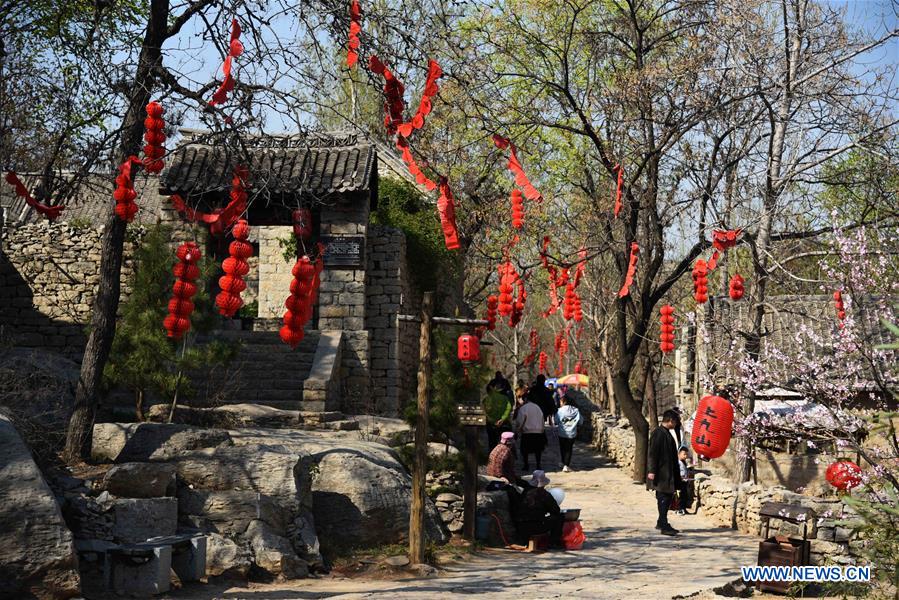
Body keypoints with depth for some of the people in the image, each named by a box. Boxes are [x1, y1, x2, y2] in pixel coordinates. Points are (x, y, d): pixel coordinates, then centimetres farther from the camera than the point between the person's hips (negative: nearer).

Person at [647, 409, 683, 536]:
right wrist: (652, 471, -22)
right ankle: (664, 526, -6)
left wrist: (676, 474, 24)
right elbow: (653, 453, -18)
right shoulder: (658, 433, -14)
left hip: (668, 472, 10)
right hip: (661, 473, -10)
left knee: (668, 497, 14)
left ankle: (661, 523, 24)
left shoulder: (667, 433, 15)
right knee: (663, 498, -8)